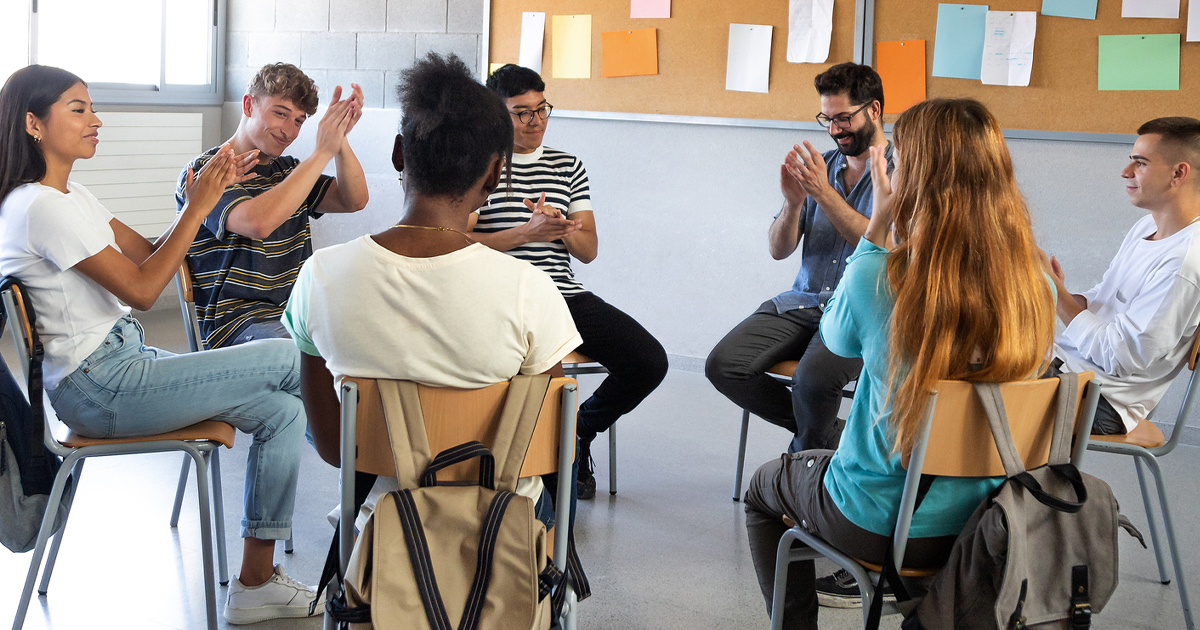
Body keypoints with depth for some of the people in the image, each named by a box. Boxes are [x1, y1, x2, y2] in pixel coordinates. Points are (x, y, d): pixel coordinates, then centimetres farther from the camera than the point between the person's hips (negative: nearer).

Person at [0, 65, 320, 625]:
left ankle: (256, 581, 3)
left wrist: (205, 196, -3)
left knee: (282, 409, -1)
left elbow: (148, 255, 10)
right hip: (97, 389, -10)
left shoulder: (70, 197, 14)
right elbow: (141, 289, -17)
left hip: (121, 363, 10)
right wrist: (199, 208, -14)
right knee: (290, 359, -11)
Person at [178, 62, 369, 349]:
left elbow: (354, 201, 7)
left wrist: (340, 140, -10)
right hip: (237, 323, -7)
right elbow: (257, 223, -23)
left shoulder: (288, 171, 20)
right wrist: (322, 152, -19)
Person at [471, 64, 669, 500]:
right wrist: (528, 232, -15)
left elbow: (588, 250, 14)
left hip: (564, 296, 5)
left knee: (649, 361, -15)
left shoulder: (568, 167, 19)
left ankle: (580, 430, 14)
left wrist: (560, 227, -9)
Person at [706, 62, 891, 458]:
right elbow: (779, 250, 10)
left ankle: (808, 451, 1)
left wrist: (825, 193, -21)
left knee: (813, 378, -35)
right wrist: (793, 202, -10)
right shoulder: (818, 167, 13)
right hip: (802, 302, 6)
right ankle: (828, 431, 5)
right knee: (723, 366, -15)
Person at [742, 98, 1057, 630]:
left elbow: (836, 337, -3)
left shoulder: (877, 281, -26)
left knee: (763, 489, 27)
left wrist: (877, 228, -4)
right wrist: (892, 234, 2)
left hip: (881, 527, -4)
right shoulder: (1032, 286, -14)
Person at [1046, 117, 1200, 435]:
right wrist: (1064, 296, -6)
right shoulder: (1147, 227, 9)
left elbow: (1118, 358, -23)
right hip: (1065, 359, 9)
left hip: (1099, 398, -9)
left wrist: (1054, 291, -18)